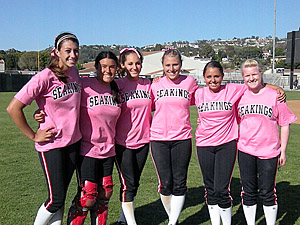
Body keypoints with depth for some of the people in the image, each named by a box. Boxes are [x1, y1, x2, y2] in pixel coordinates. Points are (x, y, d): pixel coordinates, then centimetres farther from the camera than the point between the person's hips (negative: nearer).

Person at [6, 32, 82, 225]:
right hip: (51, 143, -6)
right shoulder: (44, 77, -17)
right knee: (56, 198, 1)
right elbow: (13, 108, -18)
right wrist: (33, 136, -12)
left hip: (73, 142, 6)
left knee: (61, 195, 14)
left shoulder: (74, 72, 3)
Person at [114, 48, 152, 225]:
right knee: (128, 184, -1)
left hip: (143, 141, 5)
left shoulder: (147, 84, 4)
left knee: (135, 183, 13)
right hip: (123, 142, -5)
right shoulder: (117, 85, -8)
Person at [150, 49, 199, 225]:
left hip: (182, 139, 0)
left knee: (179, 183, 4)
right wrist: (151, 126, 4)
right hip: (159, 139, 0)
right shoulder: (155, 85, 3)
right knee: (165, 183, 4)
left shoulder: (190, 82, 3)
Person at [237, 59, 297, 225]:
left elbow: (285, 124, 0)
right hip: (245, 151, 3)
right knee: (248, 192, 11)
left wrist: (283, 151, -1)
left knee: (267, 192, 6)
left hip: (269, 152, -2)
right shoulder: (240, 96, 4)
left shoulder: (274, 95, -4)